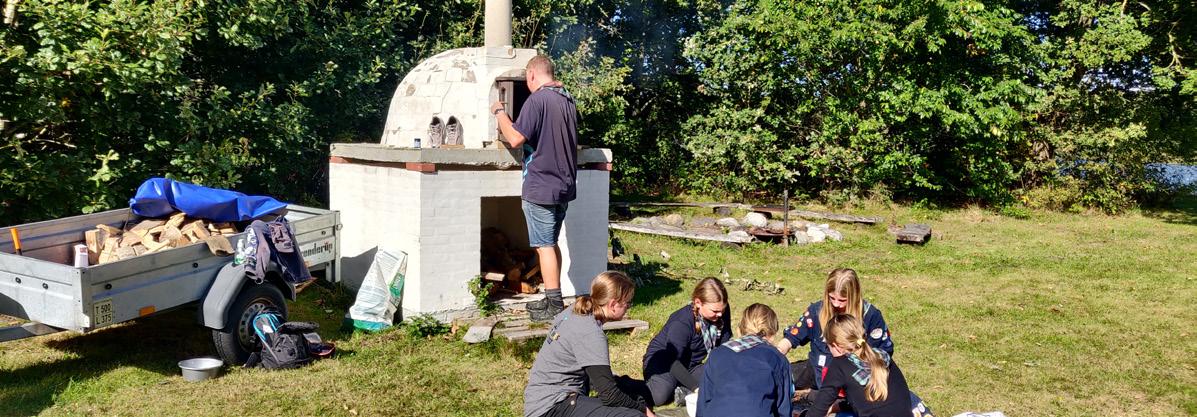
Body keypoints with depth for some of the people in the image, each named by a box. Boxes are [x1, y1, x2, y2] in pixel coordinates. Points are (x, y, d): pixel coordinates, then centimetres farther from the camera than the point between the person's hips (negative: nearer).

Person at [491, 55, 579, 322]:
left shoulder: (537, 99, -15)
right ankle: (553, 300, 23)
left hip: (541, 187, -8)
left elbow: (516, 139, -18)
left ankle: (555, 306, -1)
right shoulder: (568, 100, 11)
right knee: (551, 244, 17)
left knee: (544, 246, -3)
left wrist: (500, 113, -2)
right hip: (564, 185, 8)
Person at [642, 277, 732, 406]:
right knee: (659, 396, -35)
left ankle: (679, 391, -12)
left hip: (690, 365, 6)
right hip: (661, 360, -6)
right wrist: (696, 387, -39)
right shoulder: (681, 323, -30)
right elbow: (672, 361, -33)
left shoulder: (722, 314, -11)